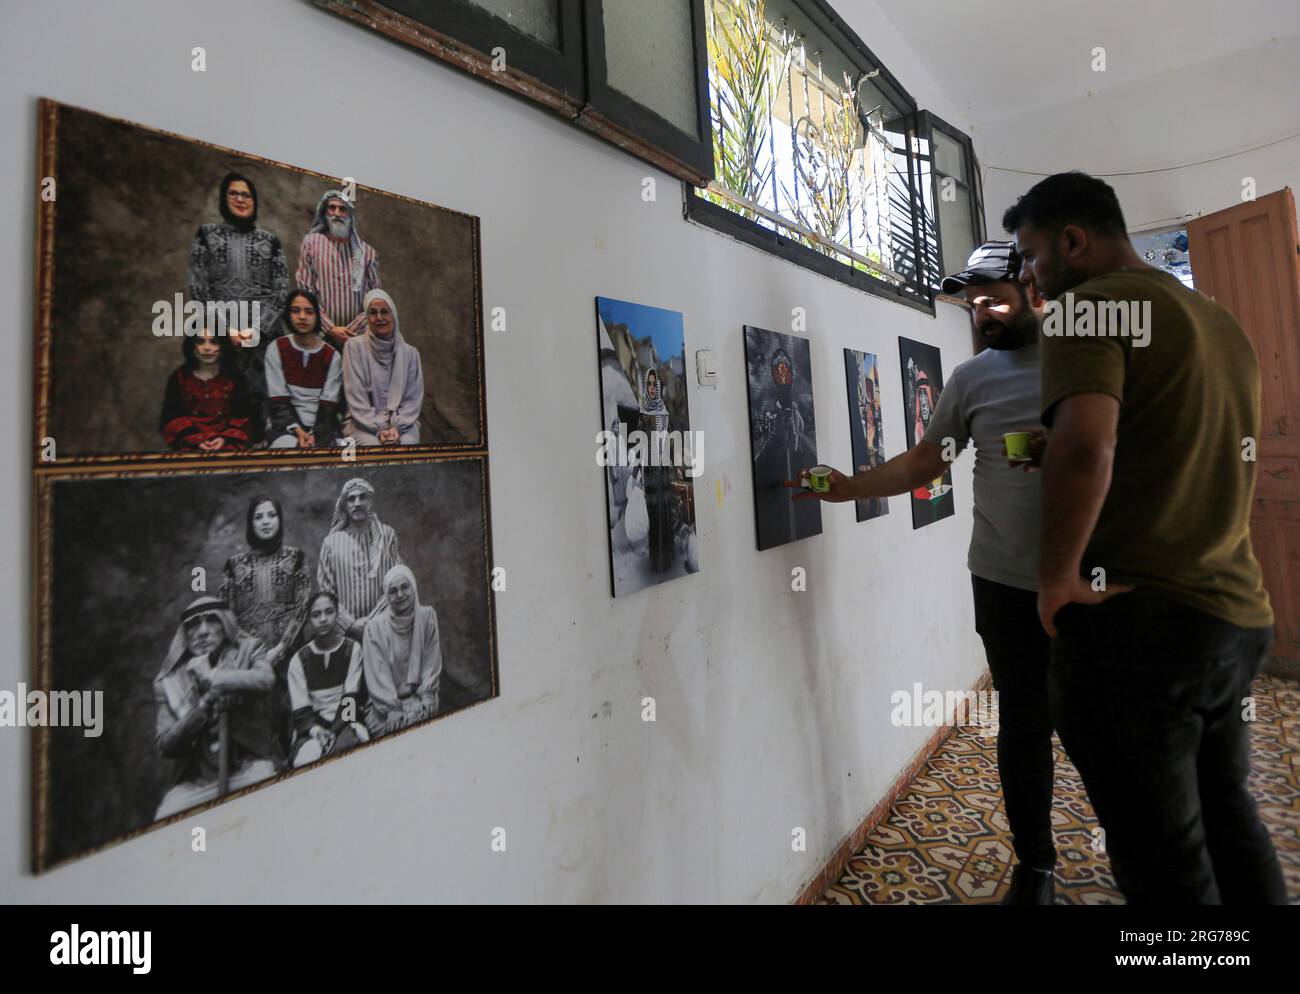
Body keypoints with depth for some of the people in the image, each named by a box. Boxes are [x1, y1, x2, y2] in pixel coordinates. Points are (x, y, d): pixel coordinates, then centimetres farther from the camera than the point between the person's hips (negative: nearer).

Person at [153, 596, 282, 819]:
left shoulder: (247, 650, 5)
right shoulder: (168, 682, 8)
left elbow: (265, 680, -18)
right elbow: (164, 746, 3)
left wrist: (211, 676, -14)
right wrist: (202, 709, -12)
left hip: (250, 766, -2)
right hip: (196, 780, 3)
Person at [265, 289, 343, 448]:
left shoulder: (332, 355, 3)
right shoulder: (276, 349, 3)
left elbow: (328, 405, -4)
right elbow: (278, 401, -3)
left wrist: (315, 435, -19)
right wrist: (297, 430, -18)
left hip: (322, 427, 0)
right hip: (287, 426, 0)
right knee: (287, 447, -31)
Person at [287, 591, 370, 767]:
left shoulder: (352, 649, 4)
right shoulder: (299, 659, 7)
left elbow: (351, 698, -4)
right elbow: (300, 709, 0)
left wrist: (333, 732, -19)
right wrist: (315, 730, -20)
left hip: (346, 722, -1)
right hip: (313, 726, 1)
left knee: (355, 737, -35)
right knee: (308, 754, -32)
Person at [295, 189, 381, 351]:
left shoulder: (367, 252, 9)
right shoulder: (311, 242, 6)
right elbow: (305, 291, 1)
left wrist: (353, 329, -8)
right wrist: (330, 328, -9)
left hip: (356, 338, 1)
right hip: (321, 335, -1)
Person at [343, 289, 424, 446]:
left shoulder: (409, 352, 5)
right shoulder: (354, 346, 0)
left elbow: (413, 398, 4)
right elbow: (356, 398, -4)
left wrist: (397, 426, -11)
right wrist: (379, 428, -13)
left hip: (402, 423, 2)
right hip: (367, 425, -1)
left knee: (407, 442, -27)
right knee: (373, 446, -30)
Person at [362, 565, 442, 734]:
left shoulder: (427, 616, -1)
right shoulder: (375, 627, -7)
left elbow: (432, 662, 3)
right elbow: (378, 675, -8)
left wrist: (427, 697, -7)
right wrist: (393, 709, -16)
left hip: (420, 697, 2)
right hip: (389, 702, -2)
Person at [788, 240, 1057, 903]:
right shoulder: (971, 378, 5)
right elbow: (923, 462, 6)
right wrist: (850, 487, -4)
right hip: (1008, 581, 0)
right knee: (1024, 723, 9)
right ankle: (1035, 866, 28)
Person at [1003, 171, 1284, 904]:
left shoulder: (1090, 304, -9)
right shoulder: (1222, 322, 19)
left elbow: (1084, 449, -27)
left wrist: (1057, 579, -17)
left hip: (1134, 620, -9)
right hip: (1240, 617, 9)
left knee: (1163, 855, 4)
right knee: (1228, 818, 23)